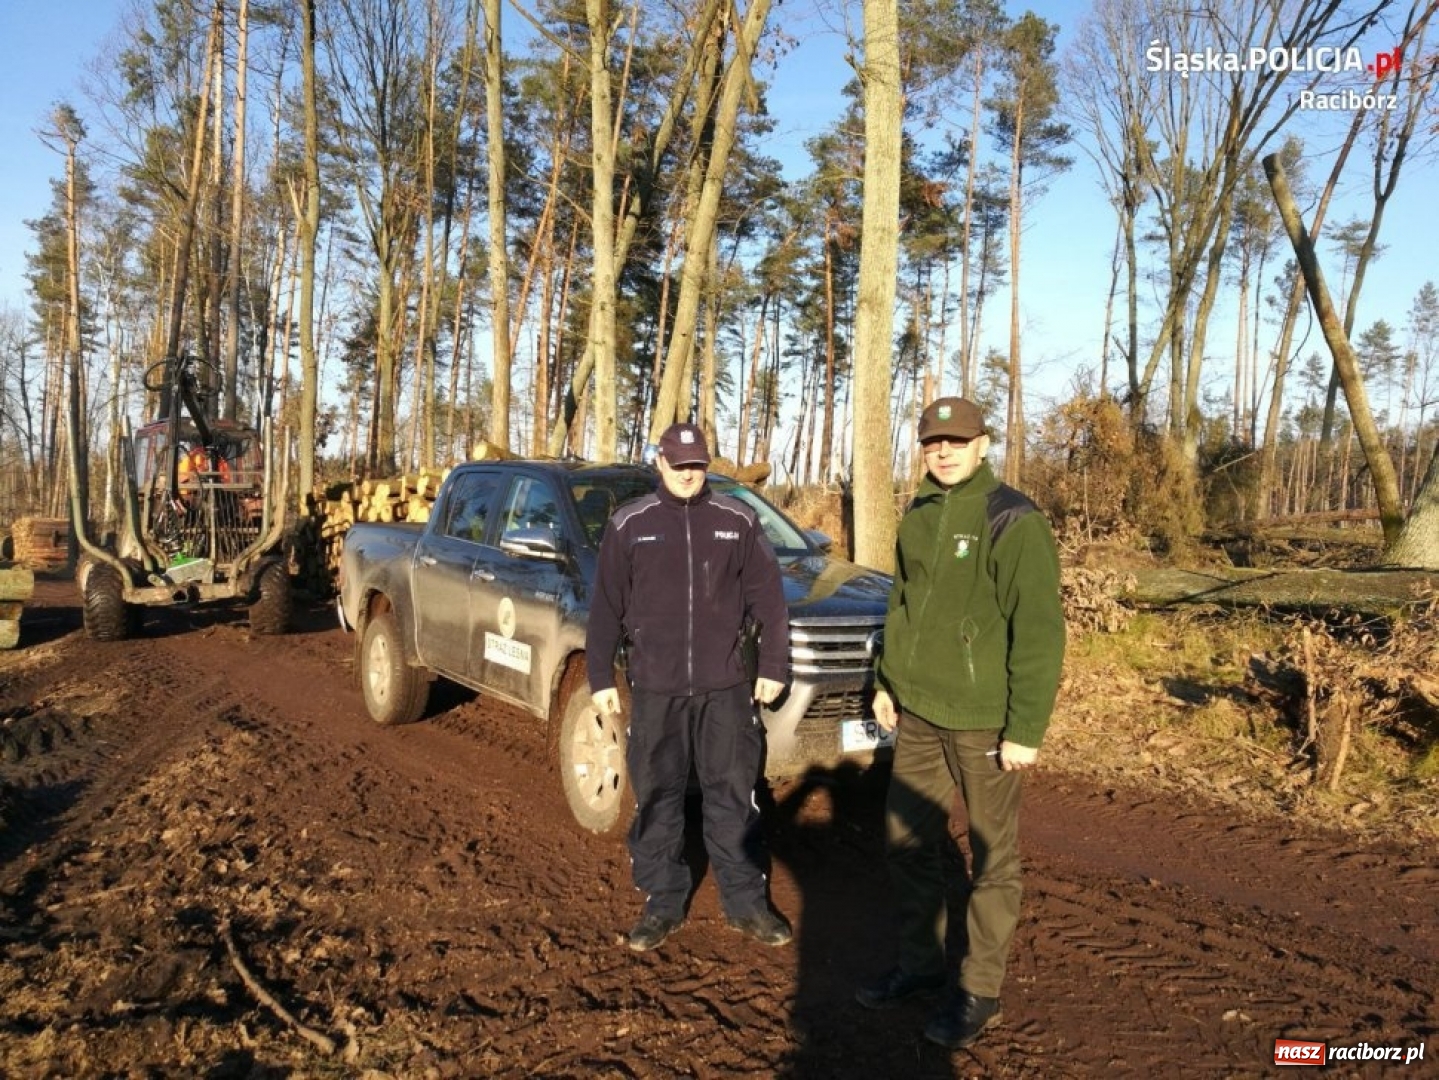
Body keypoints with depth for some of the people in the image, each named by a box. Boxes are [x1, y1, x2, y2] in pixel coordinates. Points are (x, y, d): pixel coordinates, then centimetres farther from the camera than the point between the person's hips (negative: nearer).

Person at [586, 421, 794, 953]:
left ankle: (746, 901, 21)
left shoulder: (738, 521, 2)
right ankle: (662, 902, 22)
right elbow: (606, 607, 4)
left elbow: (769, 599, 5)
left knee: (734, 797, 7)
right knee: (656, 800, 8)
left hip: (726, 687, 0)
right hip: (655, 688, 0)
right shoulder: (629, 524, 2)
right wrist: (601, 677, 3)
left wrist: (773, 666, 3)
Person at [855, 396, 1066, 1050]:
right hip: (918, 714, 7)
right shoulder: (917, 518, 8)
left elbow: (1039, 633, -16)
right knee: (907, 843, 16)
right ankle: (919, 964, 34)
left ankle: (980, 991, 22)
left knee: (991, 858, 7)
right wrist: (886, 681, 16)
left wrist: (1026, 728, -18)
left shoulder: (1013, 522, -13)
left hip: (982, 721, -7)